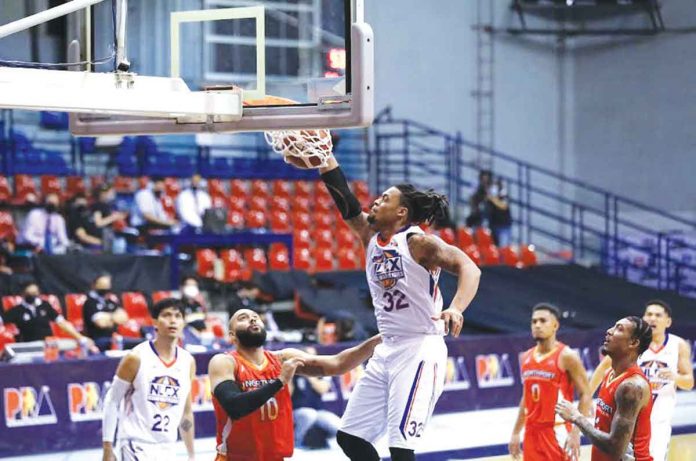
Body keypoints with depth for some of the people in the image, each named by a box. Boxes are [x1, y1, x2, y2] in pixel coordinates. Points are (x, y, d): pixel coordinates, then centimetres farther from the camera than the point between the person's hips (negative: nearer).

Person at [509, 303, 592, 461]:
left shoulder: (566, 356, -9)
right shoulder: (526, 358, 12)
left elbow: (586, 395, -11)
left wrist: (576, 432, -21)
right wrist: (516, 433, 18)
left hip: (558, 432, -7)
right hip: (532, 432, 7)